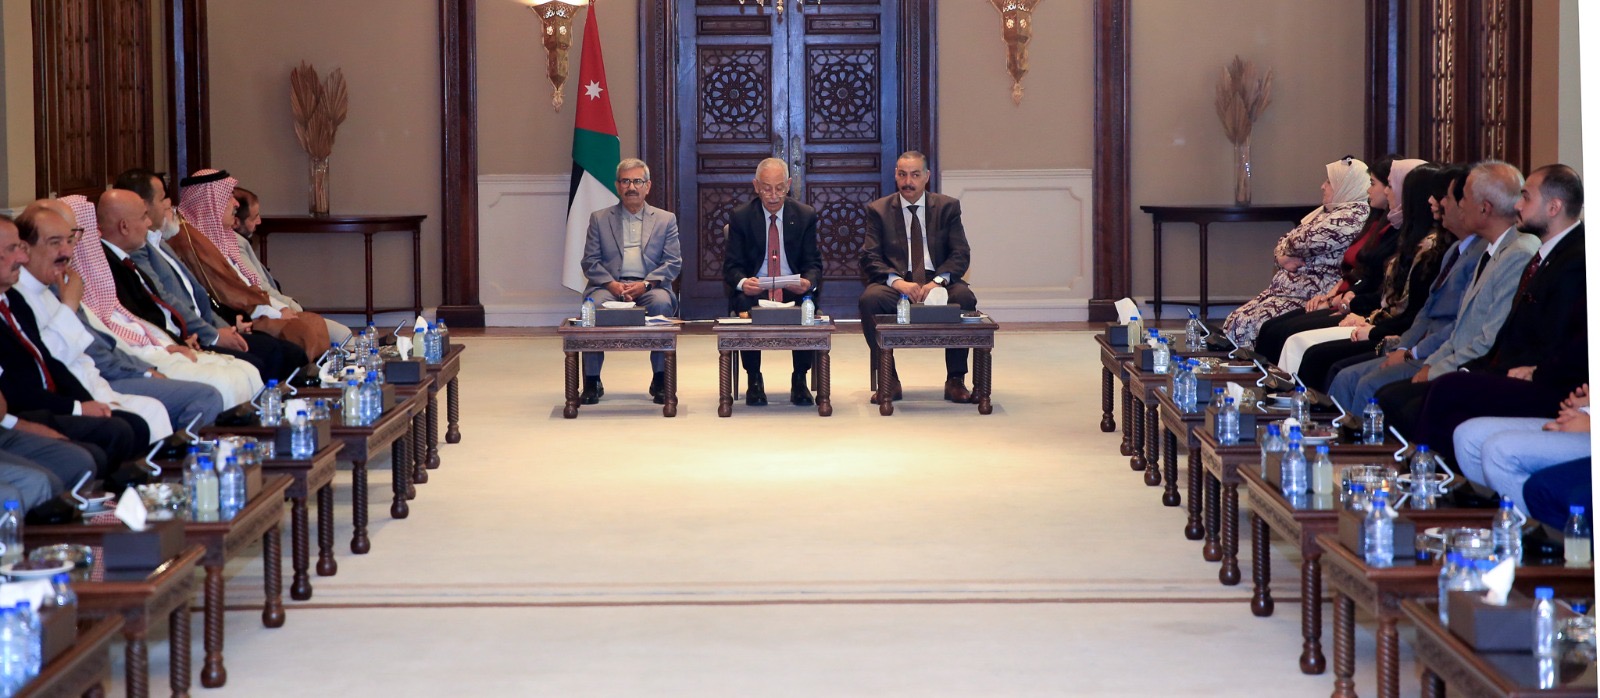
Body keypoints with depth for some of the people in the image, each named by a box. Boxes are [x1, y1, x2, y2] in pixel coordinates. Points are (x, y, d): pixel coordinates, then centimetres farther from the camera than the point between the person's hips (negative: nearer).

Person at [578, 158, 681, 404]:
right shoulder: (599, 218, 15)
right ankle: (591, 382, -22)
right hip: (610, 285, 0)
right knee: (595, 304, -33)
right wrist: (612, 285, -12)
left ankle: (660, 381, -25)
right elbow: (590, 262, 7)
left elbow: (673, 263, 5)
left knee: (661, 302, -35)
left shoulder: (665, 220, 14)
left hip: (650, 287, 0)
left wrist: (645, 285, -12)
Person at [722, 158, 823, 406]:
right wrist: (742, 282, -24)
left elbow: (813, 263, 5)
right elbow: (731, 265, 1)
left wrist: (809, 282, -20)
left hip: (794, 290, 1)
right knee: (744, 305, -35)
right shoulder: (740, 217, 4)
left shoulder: (806, 215, 6)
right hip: (754, 290, -1)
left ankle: (800, 381, -15)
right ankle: (754, 381, -17)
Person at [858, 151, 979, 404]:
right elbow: (870, 257, 0)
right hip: (896, 285, 0)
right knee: (869, 299, -32)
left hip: (937, 283, 0)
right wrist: (896, 281, -21)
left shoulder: (948, 207, 10)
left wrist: (938, 281, -19)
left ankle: (956, 379, -19)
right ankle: (888, 379, -20)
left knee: (965, 298, -32)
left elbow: (961, 255, 2)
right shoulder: (878, 210, 9)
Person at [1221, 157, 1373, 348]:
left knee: (1248, 325, -22)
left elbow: (1303, 241, -18)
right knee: (1234, 321, -3)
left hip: (1311, 296, -10)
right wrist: (1281, 257, -3)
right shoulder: (1326, 211, 19)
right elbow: (1283, 244, 20)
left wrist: (1285, 249, 4)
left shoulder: (1353, 216, -12)